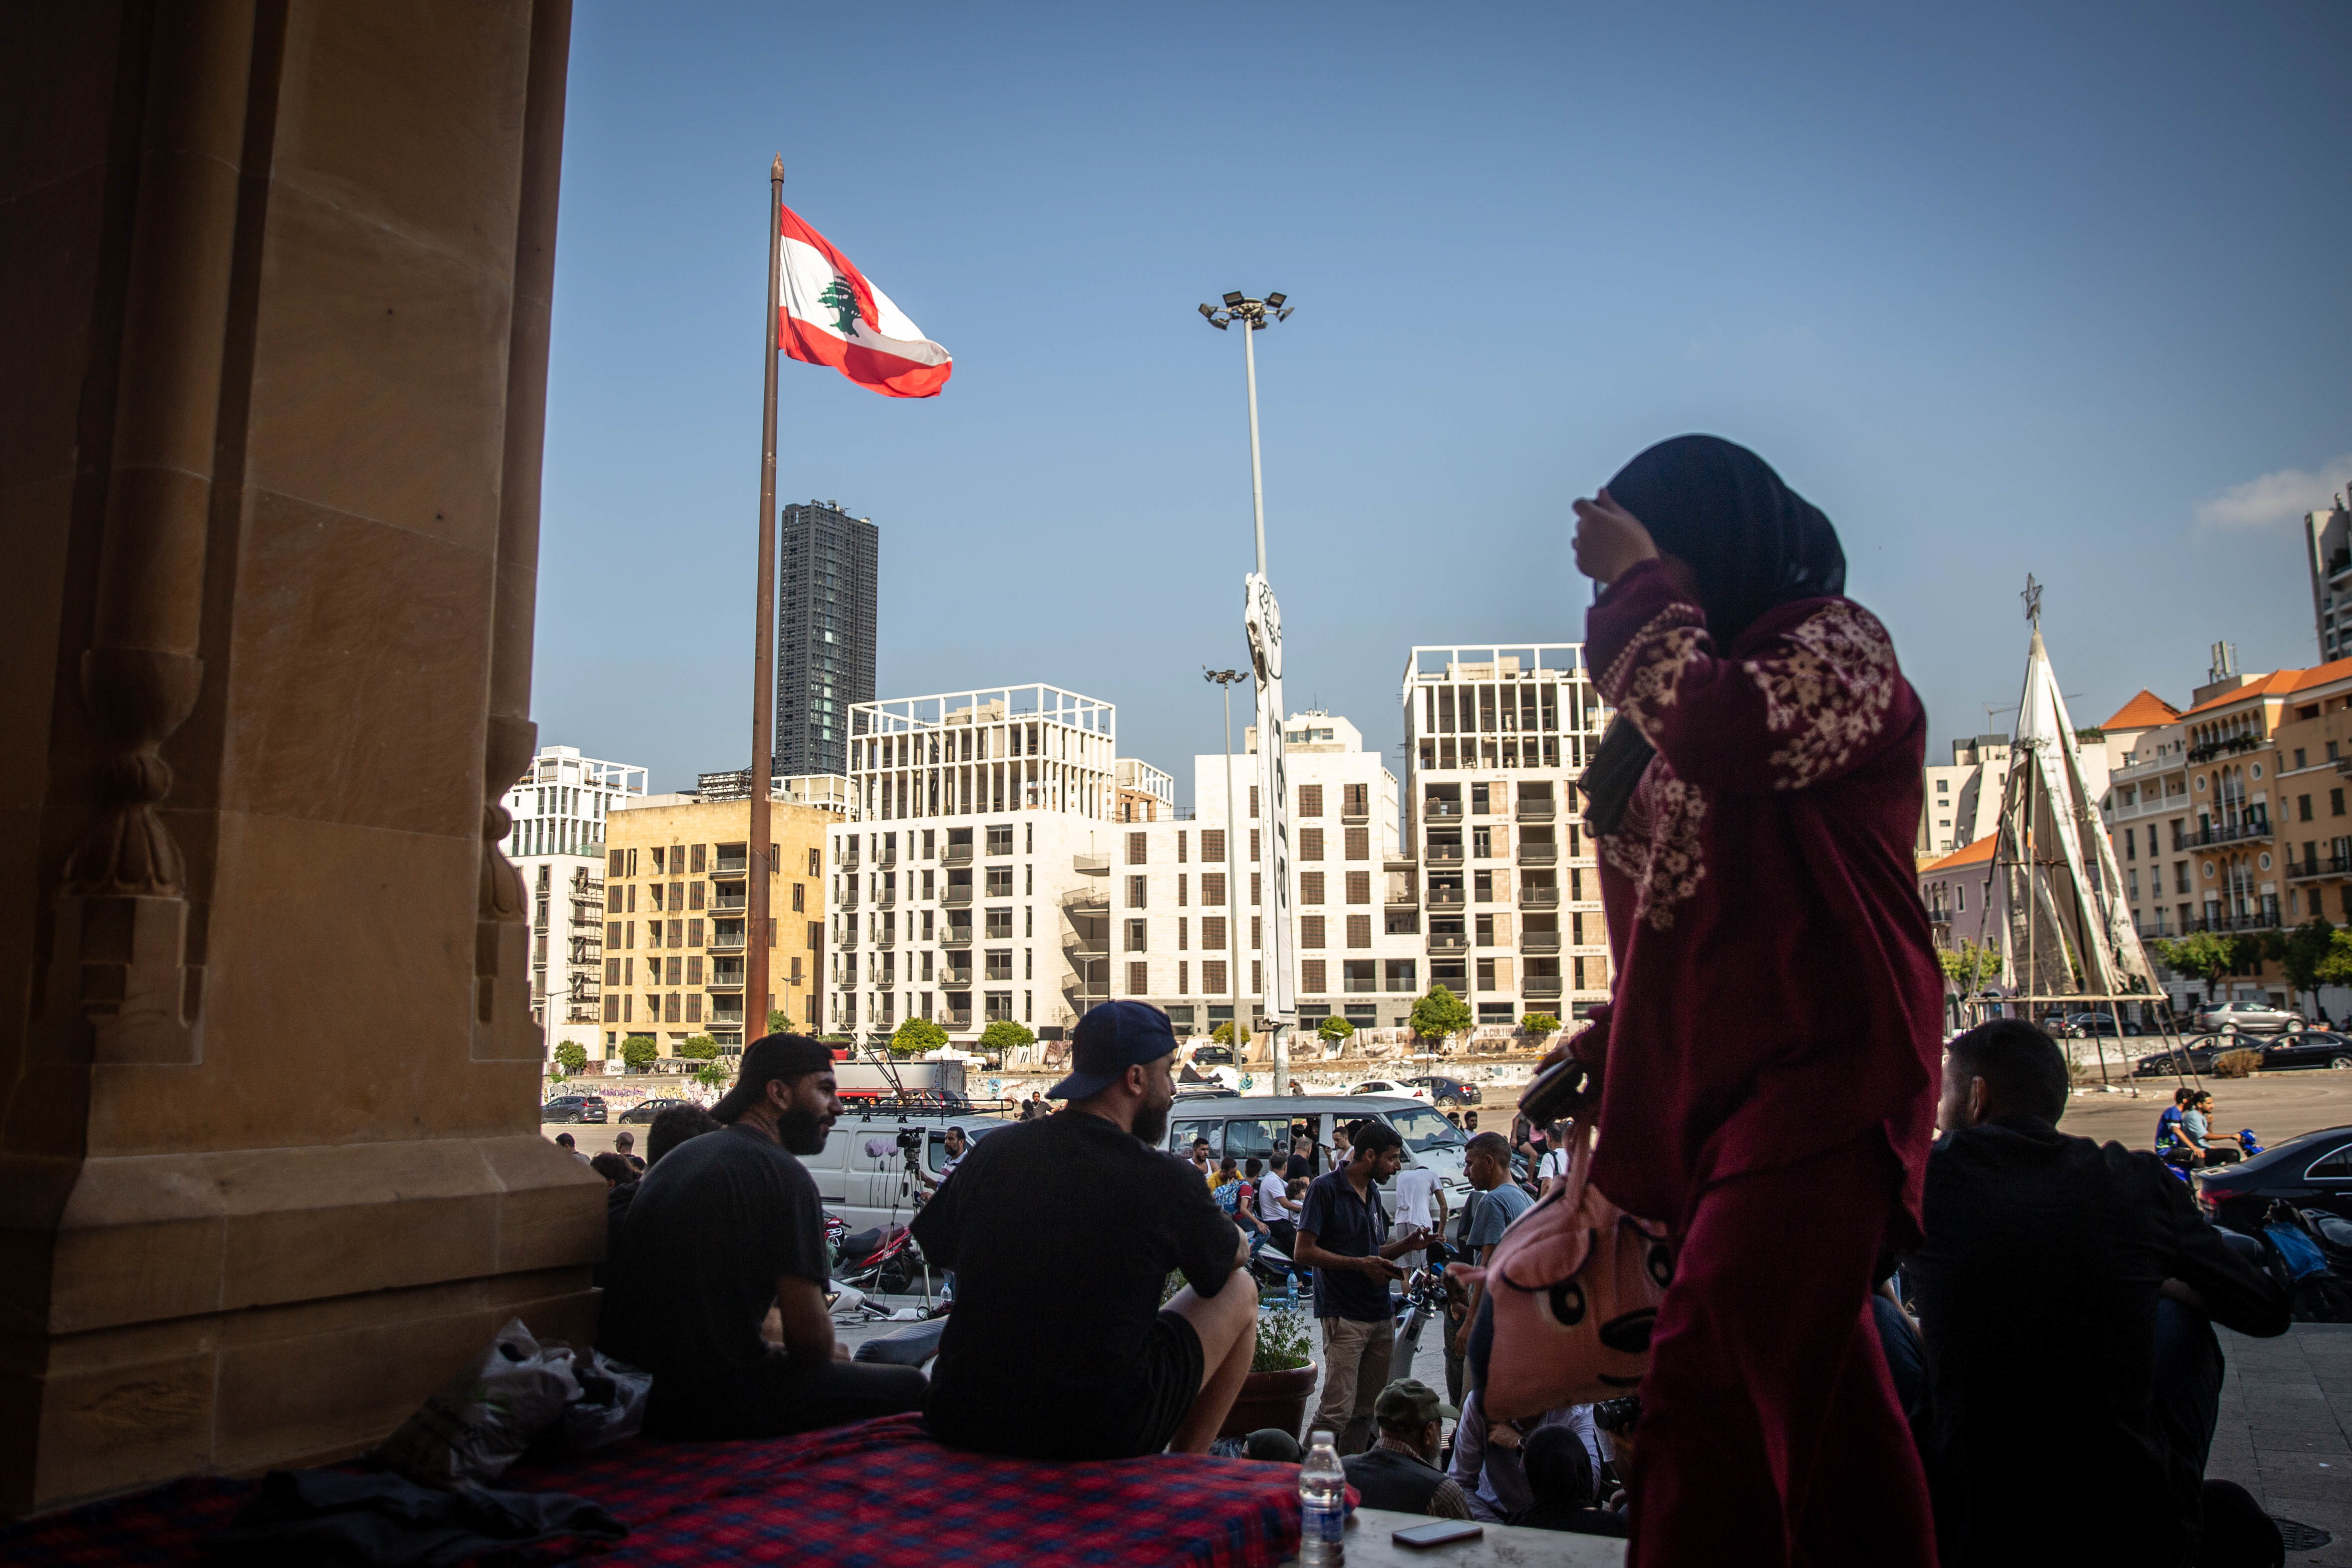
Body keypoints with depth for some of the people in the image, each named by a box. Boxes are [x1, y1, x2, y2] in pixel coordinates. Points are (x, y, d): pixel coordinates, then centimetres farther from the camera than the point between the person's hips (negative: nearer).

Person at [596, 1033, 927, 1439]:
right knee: (908, 1385, -2)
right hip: (707, 1401, -9)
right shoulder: (784, 1174, -11)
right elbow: (810, 1337, -14)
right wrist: (831, 1353, 9)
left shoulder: (679, 1156, 15)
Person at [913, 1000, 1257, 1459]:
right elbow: (1235, 1255, 8)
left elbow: (934, 1245, 16)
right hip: (1102, 1435, -4)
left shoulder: (992, 1152, -2)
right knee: (1239, 1292, 13)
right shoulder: (1165, 1178, -13)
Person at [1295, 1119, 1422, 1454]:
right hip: (1344, 1316, -8)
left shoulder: (1373, 1192, 18)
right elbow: (1304, 1252, -12)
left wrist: (1405, 1244, 7)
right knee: (1337, 1411, -10)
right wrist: (1360, 1264, -16)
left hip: (1381, 1315, 8)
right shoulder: (1326, 1188, -7)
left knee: (1367, 1411, 10)